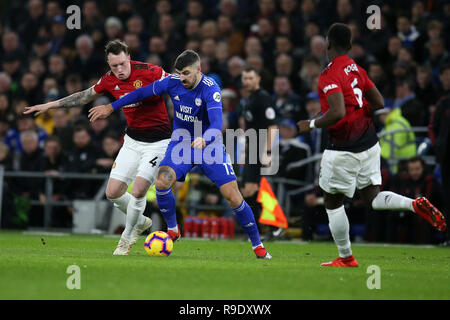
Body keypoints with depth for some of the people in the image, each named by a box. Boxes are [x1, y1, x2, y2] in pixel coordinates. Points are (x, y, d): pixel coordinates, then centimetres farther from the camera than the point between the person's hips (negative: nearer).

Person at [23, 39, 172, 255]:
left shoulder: (148, 72, -18)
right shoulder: (109, 80, -1)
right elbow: (85, 96, 16)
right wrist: (51, 105, 20)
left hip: (157, 142, -5)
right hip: (132, 140, 6)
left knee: (138, 191, -15)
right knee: (113, 192, 0)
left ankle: (127, 237, 9)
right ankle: (141, 222, 28)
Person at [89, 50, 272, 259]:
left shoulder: (210, 89, -24)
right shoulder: (172, 82, -10)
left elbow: (216, 124, -38)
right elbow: (142, 93, 4)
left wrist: (204, 140, -59)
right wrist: (110, 108, 9)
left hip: (209, 145, -3)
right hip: (181, 143, 3)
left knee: (232, 196, -11)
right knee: (162, 183, -22)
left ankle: (257, 244, 7)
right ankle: (172, 230, 3)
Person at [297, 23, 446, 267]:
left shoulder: (330, 75, -17)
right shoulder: (356, 69, 8)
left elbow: (337, 112, -29)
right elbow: (378, 103, 13)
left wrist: (312, 125, -15)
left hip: (344, 150, -8)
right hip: (369, 143, 8)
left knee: (333, 203, 9)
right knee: (373, 198, 14)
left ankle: (345, 258, 16)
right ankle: (416, 205, -10)